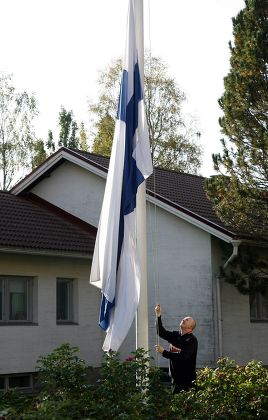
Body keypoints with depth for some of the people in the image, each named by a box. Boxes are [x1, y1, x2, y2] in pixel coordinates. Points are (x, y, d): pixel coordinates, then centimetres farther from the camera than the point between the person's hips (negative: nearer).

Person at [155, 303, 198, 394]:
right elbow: (161, 332, 10)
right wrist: (158, 316, -3)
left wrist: (164, 352, -19)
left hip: (187, 379, -7)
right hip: (176, 376, 7)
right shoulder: (175, 335, 10)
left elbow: (182, 356, -22)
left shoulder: (192, 340, -13)